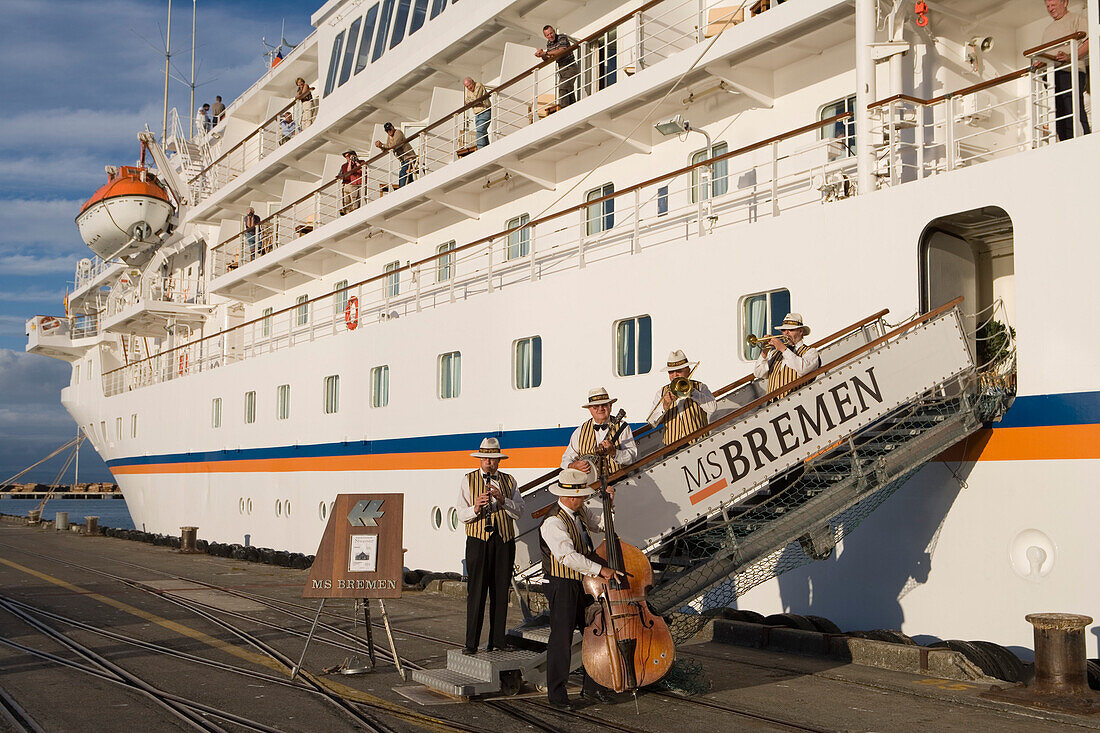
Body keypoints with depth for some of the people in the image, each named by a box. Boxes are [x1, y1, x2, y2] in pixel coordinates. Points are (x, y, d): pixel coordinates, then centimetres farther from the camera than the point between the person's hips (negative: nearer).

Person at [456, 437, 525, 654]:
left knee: (501, 591, 2)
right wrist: (476, 508, -19)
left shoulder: (509, 481, 13)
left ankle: (497, 642, 9)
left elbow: (519, 511, 3)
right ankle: (471, 643, -3)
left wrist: (502, 500, -13)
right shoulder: (468, 480, 7)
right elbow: (461, 515, 1)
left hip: (505, 540, 2)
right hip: (478, 539, -2)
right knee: (476, 591, -6)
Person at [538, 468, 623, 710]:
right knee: (561, 639, -3)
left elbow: (600, 525, 27)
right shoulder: (554, 523, -21)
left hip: (583, 585, 9)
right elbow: (568, 557, -33)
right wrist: (600, 569, -33)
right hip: (562, 588, -9)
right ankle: (556, 694, 8)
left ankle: (591, 686, 26)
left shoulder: (580, 513, 7)